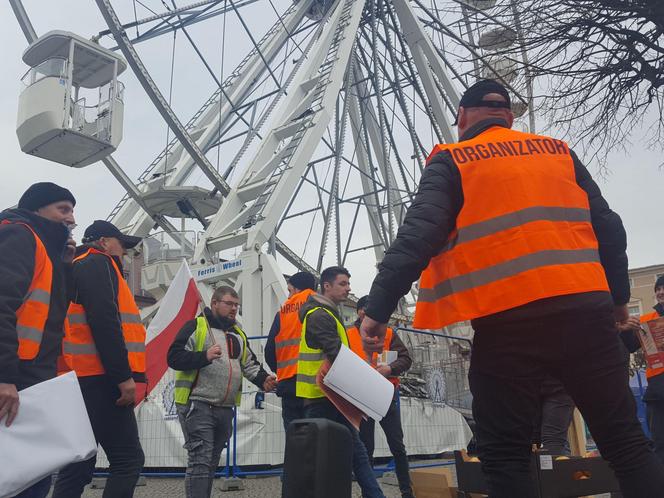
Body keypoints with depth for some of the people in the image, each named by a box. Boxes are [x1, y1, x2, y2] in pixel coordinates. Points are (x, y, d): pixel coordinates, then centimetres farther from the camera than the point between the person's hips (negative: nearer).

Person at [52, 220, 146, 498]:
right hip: (98, 379, -10)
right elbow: (104, 322, -18)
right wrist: (124, 376, -20)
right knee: (128, 459, -10)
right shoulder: (97, 264, -3)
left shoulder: (80, 269, 28)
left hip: (83, 380, 10)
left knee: (79, 466, 9)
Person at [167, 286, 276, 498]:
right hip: (198, 405, -7)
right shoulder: (195, 326, -4)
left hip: (225, 409, 7)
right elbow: (174, 357, -11)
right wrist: (204, 356, -25)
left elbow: (249, 364, 19)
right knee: (200, 460, -12)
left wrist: (262, 380, -1)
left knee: (212, 462, 12)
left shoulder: (238, 334, 19)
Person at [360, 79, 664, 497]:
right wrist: (618, 295, 30)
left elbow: (419, 234, -7)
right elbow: (608, 228, 18)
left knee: (505, 456, 5)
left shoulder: (451, 160, 7)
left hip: (506, 318, -3)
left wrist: (379, 307, -9)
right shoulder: (558, 151, 18)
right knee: (625, 441, 11)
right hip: (584, 306, 4)